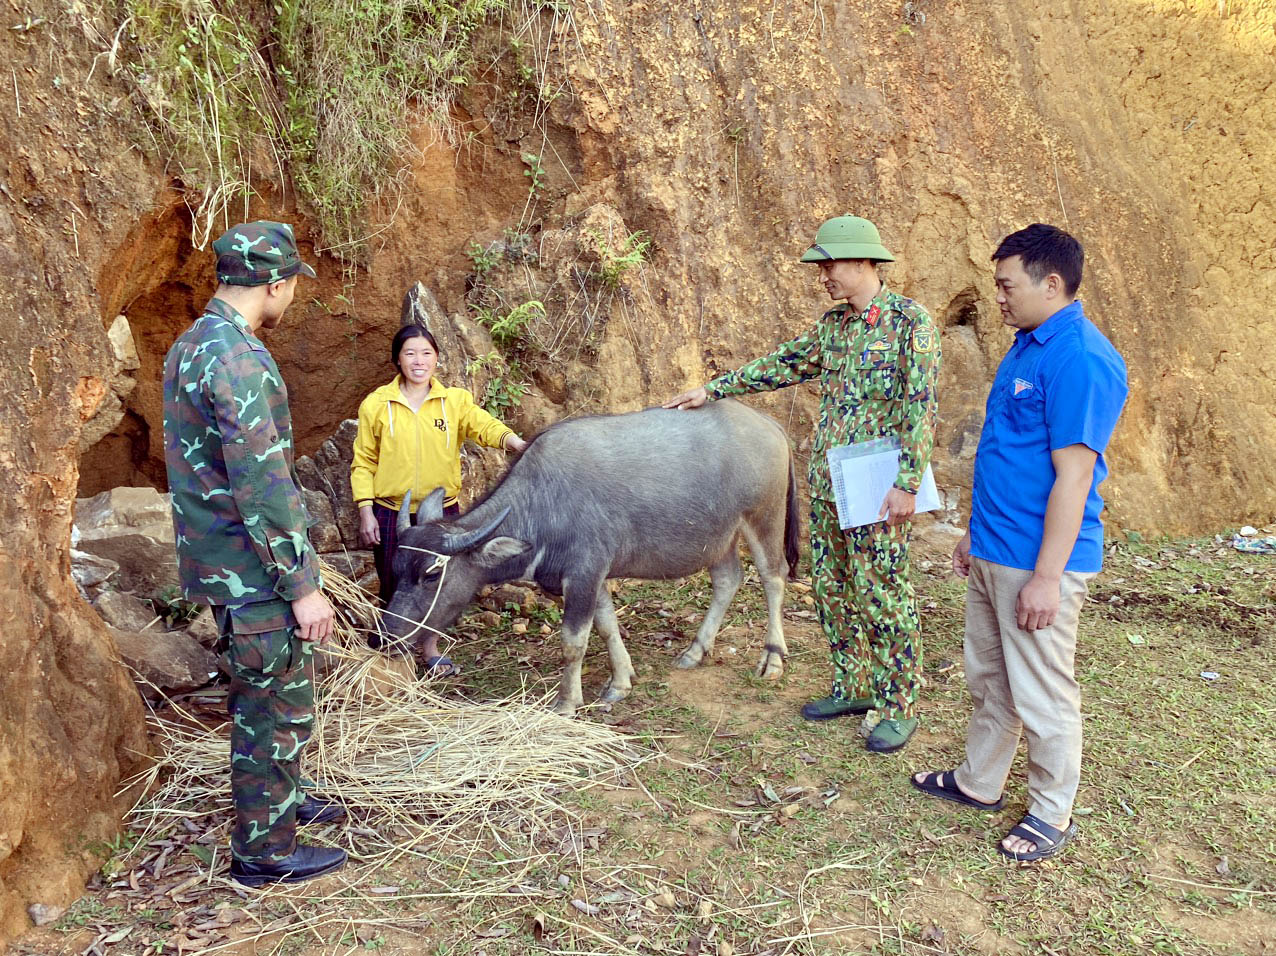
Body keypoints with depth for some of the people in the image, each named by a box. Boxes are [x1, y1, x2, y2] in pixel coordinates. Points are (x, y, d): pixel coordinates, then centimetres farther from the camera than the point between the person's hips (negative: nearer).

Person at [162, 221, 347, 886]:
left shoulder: (190, 346, 10)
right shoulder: (237, 360, -23)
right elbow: (262, 487, -26)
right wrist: (303, 586, -20)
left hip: (226, 565, 10)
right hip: (257, 572, -10)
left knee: (261, 697, 23)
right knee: (279, 709, 4)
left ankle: (281, 802, 41)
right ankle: (264, 851, 19)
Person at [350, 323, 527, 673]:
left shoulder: (455, 400, 0)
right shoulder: (376, 404, -2)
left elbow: (484, 425, -18)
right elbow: (363, 463, 1)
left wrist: (515, 442, -39)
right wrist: (366, 513, -6)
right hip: (391, 514, -1)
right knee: (394, 587, 8)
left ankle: (429, 649, 36)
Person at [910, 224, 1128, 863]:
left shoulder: (1080, 359, -18)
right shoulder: (1027, 346, 12)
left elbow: (1073, 475, -22)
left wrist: (1046, 576, -22)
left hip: (1037, 563, -9)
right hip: (993, 554, 9)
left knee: (1042, 694, 6)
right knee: (987, 678, 20)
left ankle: (1051, 814, 24)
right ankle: (979, 783, 36)